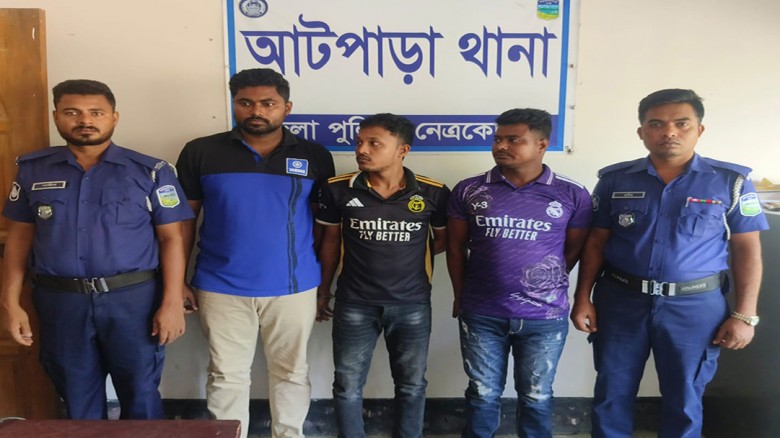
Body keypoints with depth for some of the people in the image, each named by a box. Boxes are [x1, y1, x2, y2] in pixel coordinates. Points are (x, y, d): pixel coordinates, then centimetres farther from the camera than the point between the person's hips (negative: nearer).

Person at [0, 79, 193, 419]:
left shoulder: (151, 172, -4)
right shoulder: (32, 170, 6)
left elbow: (171, 238, -6)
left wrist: (172, 302, -12)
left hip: (134, 298, -2)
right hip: (59, 301, 3)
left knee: (140, 395, 10)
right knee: (77, 398, 17)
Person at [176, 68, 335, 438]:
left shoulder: (314, 157, 0)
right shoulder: (200, 153, -1)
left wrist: (326, 285, 3)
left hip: (293, 288, 1)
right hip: (221, 288, 0)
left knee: (291, 372, 15)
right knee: (226, 375, 13)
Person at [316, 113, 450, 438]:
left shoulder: (433, 192, -9)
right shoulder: (338, 189, -7)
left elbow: (443, 239, 6)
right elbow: (330, 241, 5)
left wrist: (406, 254, -4)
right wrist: (323, 291, 9)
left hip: (412, 305, 0)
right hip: (354, 304, 0)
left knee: (411, 386, 16)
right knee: (347, 386, 11)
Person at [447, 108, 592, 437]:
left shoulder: (572, 195, -5)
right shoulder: (468, 191, -2)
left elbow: (574, 250, 4)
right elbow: (456, 248, 4)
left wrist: (546, 284, 2)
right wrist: (461, 297, 7)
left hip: (545, 318, 0)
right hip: (481, 315, 1)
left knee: (536, 397, 17)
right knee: (483, 394, 15)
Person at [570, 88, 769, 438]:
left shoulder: (731, 181, -3)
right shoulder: (615, 180, 0)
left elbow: (747, 249, 0)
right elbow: (596, 242, 4)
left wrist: (744, 314, -5)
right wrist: (583, 298, 0)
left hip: (695, 305, 0)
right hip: (620, 300, 1)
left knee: (684, 400, 14)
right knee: (612, 393, 13)